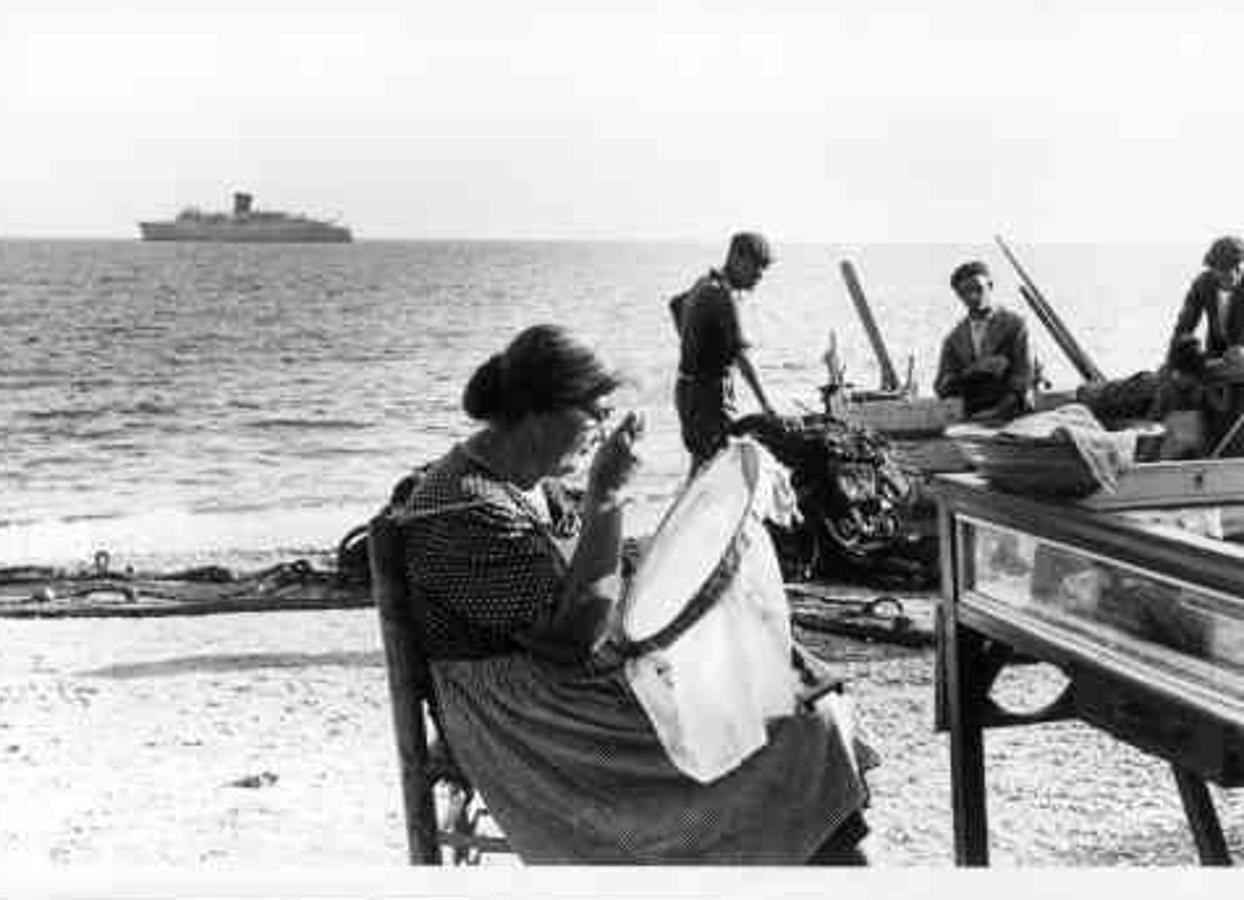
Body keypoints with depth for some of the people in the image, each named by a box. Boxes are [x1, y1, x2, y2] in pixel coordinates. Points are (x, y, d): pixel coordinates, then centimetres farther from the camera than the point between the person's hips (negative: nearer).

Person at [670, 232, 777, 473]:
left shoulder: (705, 284, 10)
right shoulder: (723, 295, -20)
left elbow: (675, 304, 31)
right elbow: (740, 355, -24)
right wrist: (764, 402, -23)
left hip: (691, 388, 10)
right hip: (706, 393, -10)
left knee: (702, 462, 15)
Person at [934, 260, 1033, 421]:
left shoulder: (1014, 325, 5)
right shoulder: (954, 338, 14)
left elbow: (1022, 376, -2)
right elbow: (941, 388, 6)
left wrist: (998, 411, -15)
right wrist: (972, 371, -10)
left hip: (1009, 417, -2)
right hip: (972, 419, 2)